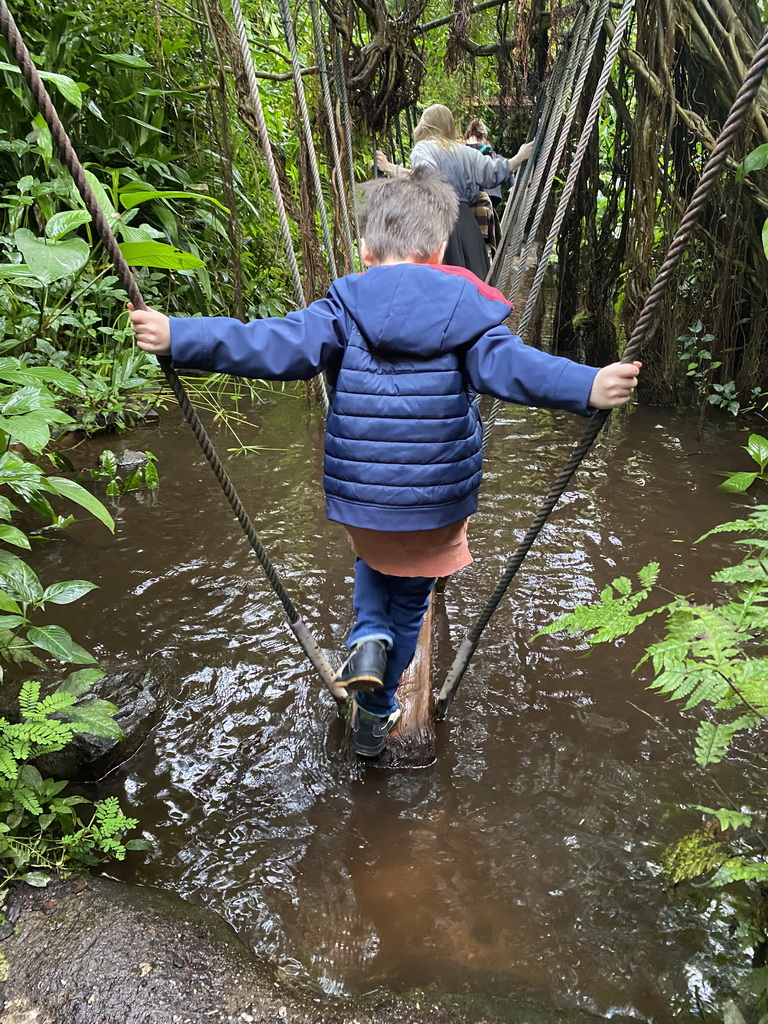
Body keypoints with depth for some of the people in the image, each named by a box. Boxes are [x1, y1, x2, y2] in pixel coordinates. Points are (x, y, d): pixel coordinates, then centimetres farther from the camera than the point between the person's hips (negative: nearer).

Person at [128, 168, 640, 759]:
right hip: (439, 502, 0)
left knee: (376, 562, 36)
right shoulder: (466, 312, -6)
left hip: (358, 497, 1)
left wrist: (179, 338, -20)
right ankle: (376, 716, 36)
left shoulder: (345, 308, -7)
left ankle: (368, 637, 9)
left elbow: (274, 347, -18)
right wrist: (588, 387, -30)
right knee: (409, 600, 22)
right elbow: (508, 365, -22)